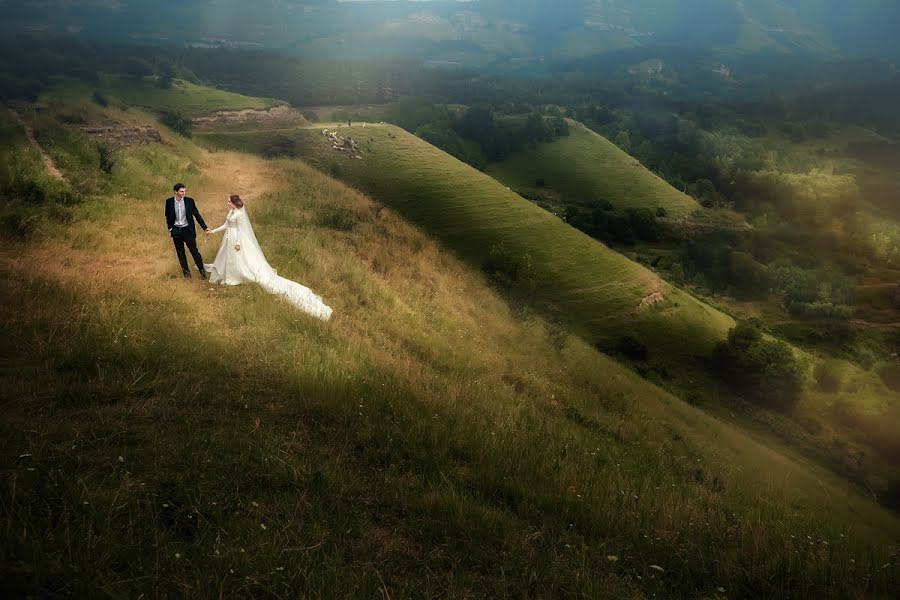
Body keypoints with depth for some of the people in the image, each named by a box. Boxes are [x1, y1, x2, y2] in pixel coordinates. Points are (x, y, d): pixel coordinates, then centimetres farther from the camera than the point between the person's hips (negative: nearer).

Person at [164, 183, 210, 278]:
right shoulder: (169, 202, -5)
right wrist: (170, 229, 3)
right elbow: (168, 216, 7)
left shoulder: (189, 201, -8)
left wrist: (205, 228, -7)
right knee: (180, 252, 12)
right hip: (176, 231, 2)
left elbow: (197, 215, -4)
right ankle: (185, 270, 27)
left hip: (187, 230, -2)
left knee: (194, 251, 0)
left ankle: (202, 270, 12)